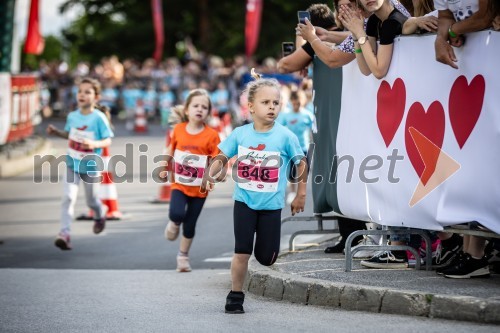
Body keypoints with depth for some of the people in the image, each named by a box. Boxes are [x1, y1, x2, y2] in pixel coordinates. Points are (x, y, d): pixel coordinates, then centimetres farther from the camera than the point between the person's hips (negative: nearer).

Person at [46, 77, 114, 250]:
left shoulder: (99, 118, -16)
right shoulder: (72, 116, -2)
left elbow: (108, 140, -15)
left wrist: (95, 144, -33)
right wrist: (56, 132, -3)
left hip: (91, 166, -3)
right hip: (72, 164, 3)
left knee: (91, 200, 16)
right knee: (68, 197, -11)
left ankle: (100, 215, 50)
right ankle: (64, 233, -12)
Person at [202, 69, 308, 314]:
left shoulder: (285, 136, -9)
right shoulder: (240, 134, -4)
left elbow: (302, 163, 1)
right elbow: (222, 157, 6)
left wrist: (301, 195, 3)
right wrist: (211, 175, -13)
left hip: (271, 204, -1)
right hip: (244, 201, 1)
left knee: (266, 257, 3)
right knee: (241, 253, -1)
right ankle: (235, 296, 11)